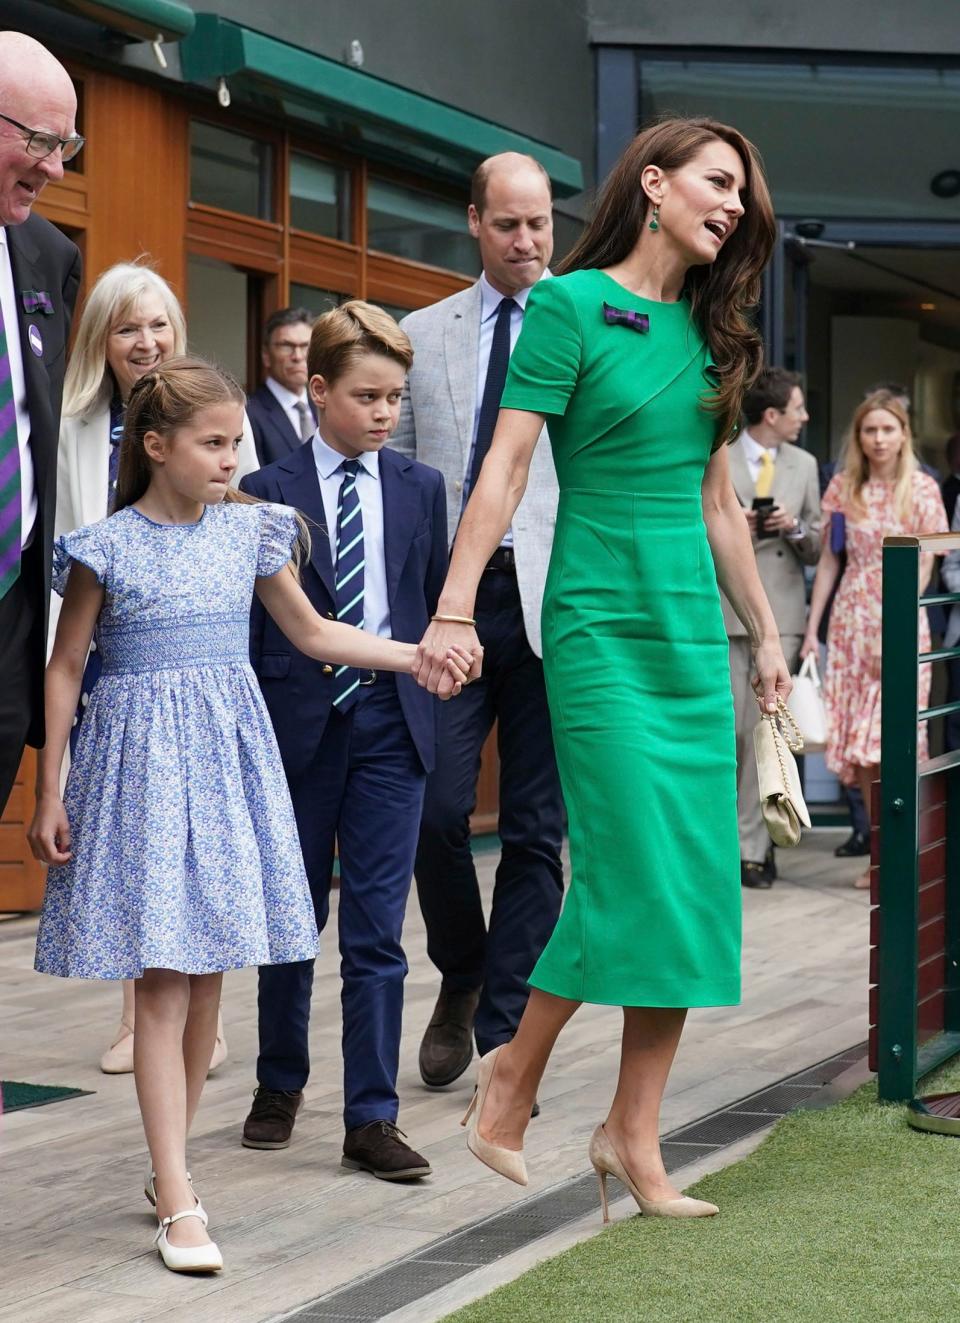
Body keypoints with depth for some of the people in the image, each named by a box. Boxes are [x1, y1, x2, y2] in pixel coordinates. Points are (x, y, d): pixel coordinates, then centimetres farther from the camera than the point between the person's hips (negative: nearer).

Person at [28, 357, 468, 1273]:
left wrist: (418, 655, 10)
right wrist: (49, 794, -1)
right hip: (141, 758, -4)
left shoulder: (248, 533, 6)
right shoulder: (107, 546, -5)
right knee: (162, 981, -8)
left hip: (227, 753, 4)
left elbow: (312, 632, 18)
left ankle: (168, 1167, 21)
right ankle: (179, 1200, -8)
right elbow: (65, 671, 0)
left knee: (208, 976, 7)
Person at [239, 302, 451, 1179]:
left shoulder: (420, 489, 7)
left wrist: (429, 683, 0)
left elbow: (436, 602, 11)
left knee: (378, 928, -2)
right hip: (299, 723, -1)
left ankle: (372, 1116, 2)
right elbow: (251, 620, -1)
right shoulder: (270, 493, -1)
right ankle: (281, 1084, 29)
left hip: (391, 722, 1)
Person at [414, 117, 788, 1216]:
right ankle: (513, 1072, 11)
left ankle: (634, 1135, 9)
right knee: (632, 870, -11)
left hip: (694, 631, 7)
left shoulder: (705, 331, 14)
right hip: (602, 622, -7)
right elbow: (504, 467, -10)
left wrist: (764, 629, 21)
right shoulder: (570, 305, -5)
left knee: (697, 880, 1)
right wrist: (453, 610, -17)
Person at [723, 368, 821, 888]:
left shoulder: (804, 465, 13)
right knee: (728, 731, -4)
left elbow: (816, 550, 14)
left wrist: (794, 527, -7)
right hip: (725, 611, -2)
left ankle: (752, 849, 1)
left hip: (780, 615, 2)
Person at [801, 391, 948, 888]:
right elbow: (828, 560, 9)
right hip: (851, 620, 3)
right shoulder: (843, 487, 7)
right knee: (857, 745, 2)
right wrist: (812, 628, 6)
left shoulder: (922, 489, -2)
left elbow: (923, 567, -4)